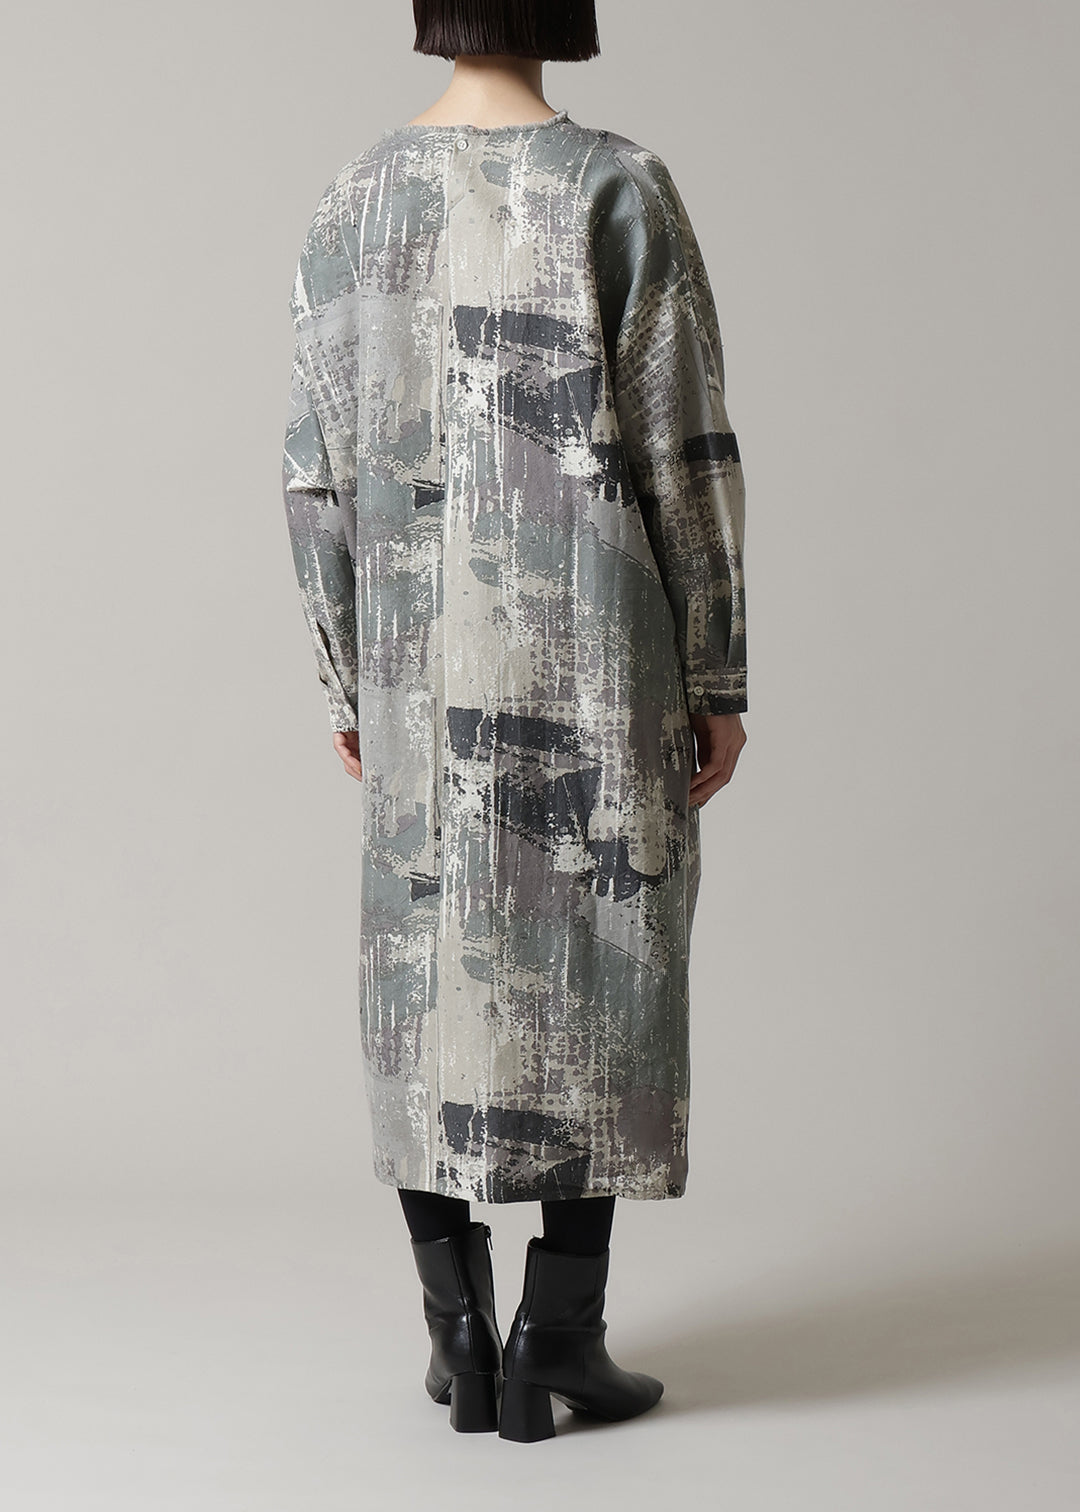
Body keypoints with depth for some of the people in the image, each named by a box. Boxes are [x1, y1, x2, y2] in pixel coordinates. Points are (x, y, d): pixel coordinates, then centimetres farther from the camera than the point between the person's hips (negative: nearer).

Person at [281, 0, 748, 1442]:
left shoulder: (354, 202, 3)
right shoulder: (620, 189, -8)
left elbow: (319, 473, 4)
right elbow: (688, 458, -9)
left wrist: (350, 681, 13)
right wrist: (720, 680, -1)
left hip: (427, 670, 3)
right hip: (596, 665, -3)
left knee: (431, 974, 11)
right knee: (599, 974, 6)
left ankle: (458, 1336, 16)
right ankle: (558, 1340, 9)